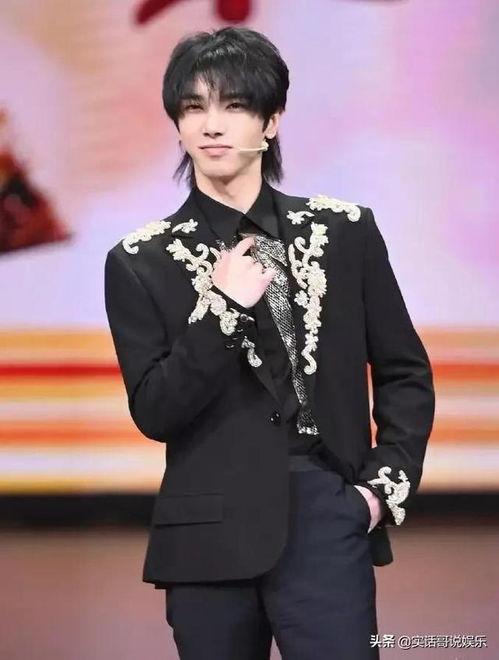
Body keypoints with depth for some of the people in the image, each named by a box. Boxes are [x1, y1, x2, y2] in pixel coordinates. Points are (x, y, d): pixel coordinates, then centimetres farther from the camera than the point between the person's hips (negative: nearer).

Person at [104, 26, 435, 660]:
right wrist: (222, 309, -14)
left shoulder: (344, 231, 6)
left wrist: (387, 482, 0)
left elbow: (405, 374, 11)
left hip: (326, 520, 0)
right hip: (209, 536, 0)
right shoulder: (141, 262, 2)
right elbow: (154, 413, -4)